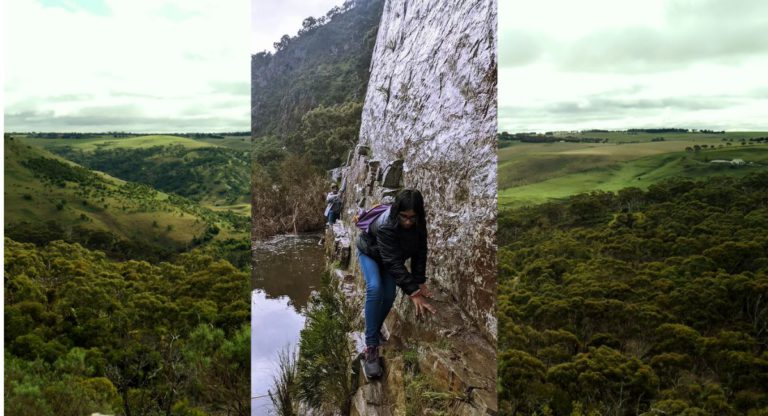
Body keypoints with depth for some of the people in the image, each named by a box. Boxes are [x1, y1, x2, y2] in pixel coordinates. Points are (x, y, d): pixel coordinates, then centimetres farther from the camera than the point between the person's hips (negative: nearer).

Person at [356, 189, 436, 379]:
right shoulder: (386, 226, -42)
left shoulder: (419, 224, -25)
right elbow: (394, 263, -43)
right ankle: (371, 347, -27)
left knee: (389, 295, -10)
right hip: (370, 253, -5)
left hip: (392, 257, 5)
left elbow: (420, 251, -15)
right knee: (375, 288, -27)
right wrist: (413, 292, -45)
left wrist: (420, 282, -21)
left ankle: (376, 330, 18)